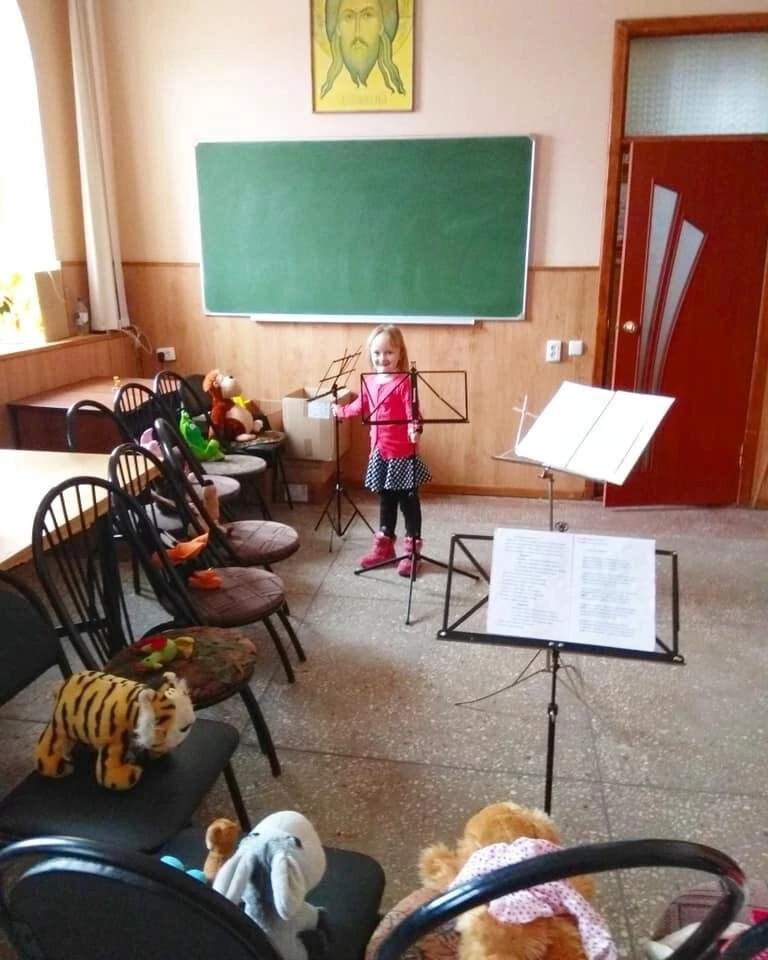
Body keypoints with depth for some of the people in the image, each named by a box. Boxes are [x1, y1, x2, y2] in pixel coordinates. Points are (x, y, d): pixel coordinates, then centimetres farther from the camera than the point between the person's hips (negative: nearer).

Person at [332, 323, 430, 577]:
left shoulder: (404, 382, -16)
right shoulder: (369, 381, 6)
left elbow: (412, 411, -26)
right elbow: (361, 406, 23)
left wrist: (415, 429, -45)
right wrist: (340, 411, 36)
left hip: (403, 454, -7)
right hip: (379, 452, 7)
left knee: (408, 501, 5)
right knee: (385, 500, 19)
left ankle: (412, 550, 16)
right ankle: (384, 545, 32)